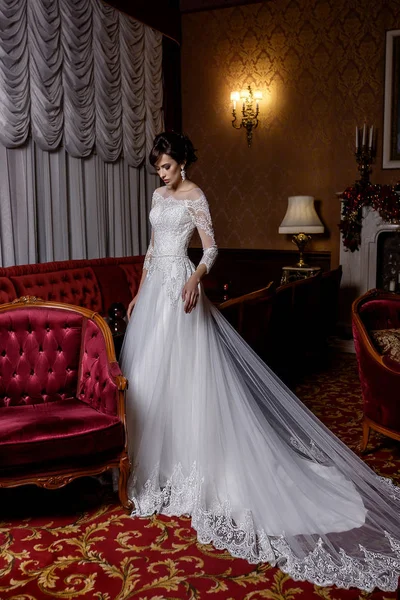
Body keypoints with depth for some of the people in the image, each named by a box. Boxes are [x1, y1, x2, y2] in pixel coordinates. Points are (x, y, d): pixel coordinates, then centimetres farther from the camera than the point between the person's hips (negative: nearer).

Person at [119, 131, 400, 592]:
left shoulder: (194, 196, -7)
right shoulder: (159, 194, 16)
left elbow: (211, 247, -13)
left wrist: (195, 277, -32)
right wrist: (140, 291, 19)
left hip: (178, 285, -9)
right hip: (155, 285, 9)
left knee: (178, 370, -7)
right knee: (147, 367, 10)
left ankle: (185, 460, 6)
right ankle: (153, 452, 24)